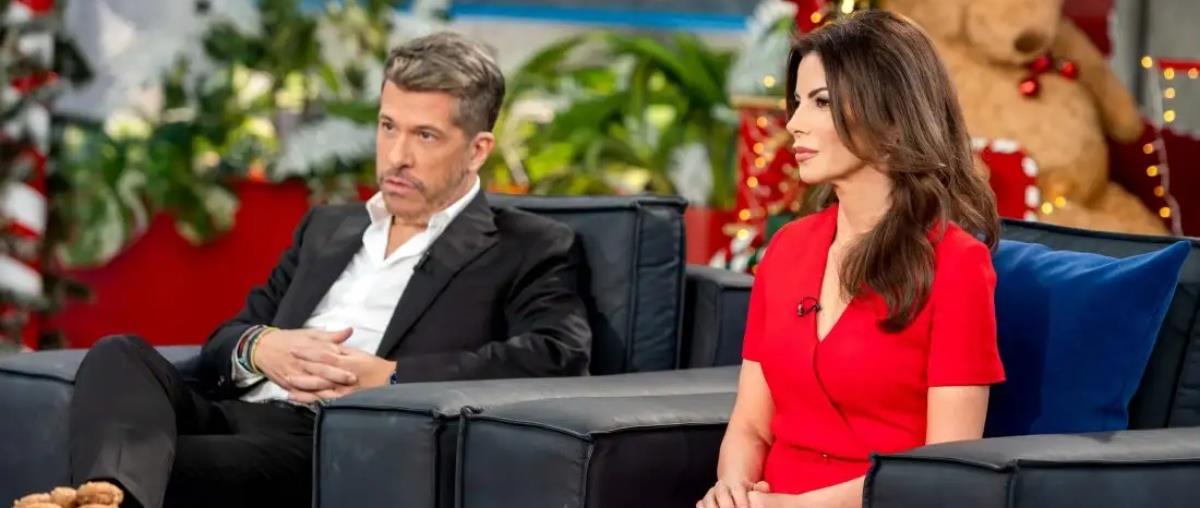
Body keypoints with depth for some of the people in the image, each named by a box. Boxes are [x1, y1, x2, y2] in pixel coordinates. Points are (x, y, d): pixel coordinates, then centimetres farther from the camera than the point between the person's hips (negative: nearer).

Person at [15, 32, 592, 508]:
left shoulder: (529, 250, 10)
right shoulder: (326, 226, 30)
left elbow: (558, 354, -10)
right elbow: (224, 340, 24)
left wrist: (388, 376, -16)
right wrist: (261, 348, -4)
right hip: (238, 418, 5)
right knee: (120, 355, -28)